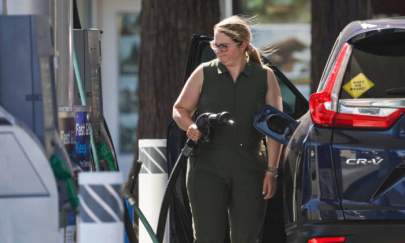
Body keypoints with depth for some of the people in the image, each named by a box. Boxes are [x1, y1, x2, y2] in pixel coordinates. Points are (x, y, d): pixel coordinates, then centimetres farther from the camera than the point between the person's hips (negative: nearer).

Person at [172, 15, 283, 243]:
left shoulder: (265, 77, 5)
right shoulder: (204, 74, 6)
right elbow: (180, 109, 13)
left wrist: (271, 171, -1)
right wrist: (190, 126, -10)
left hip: (248, 168, 0)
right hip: (207, 167, 0)